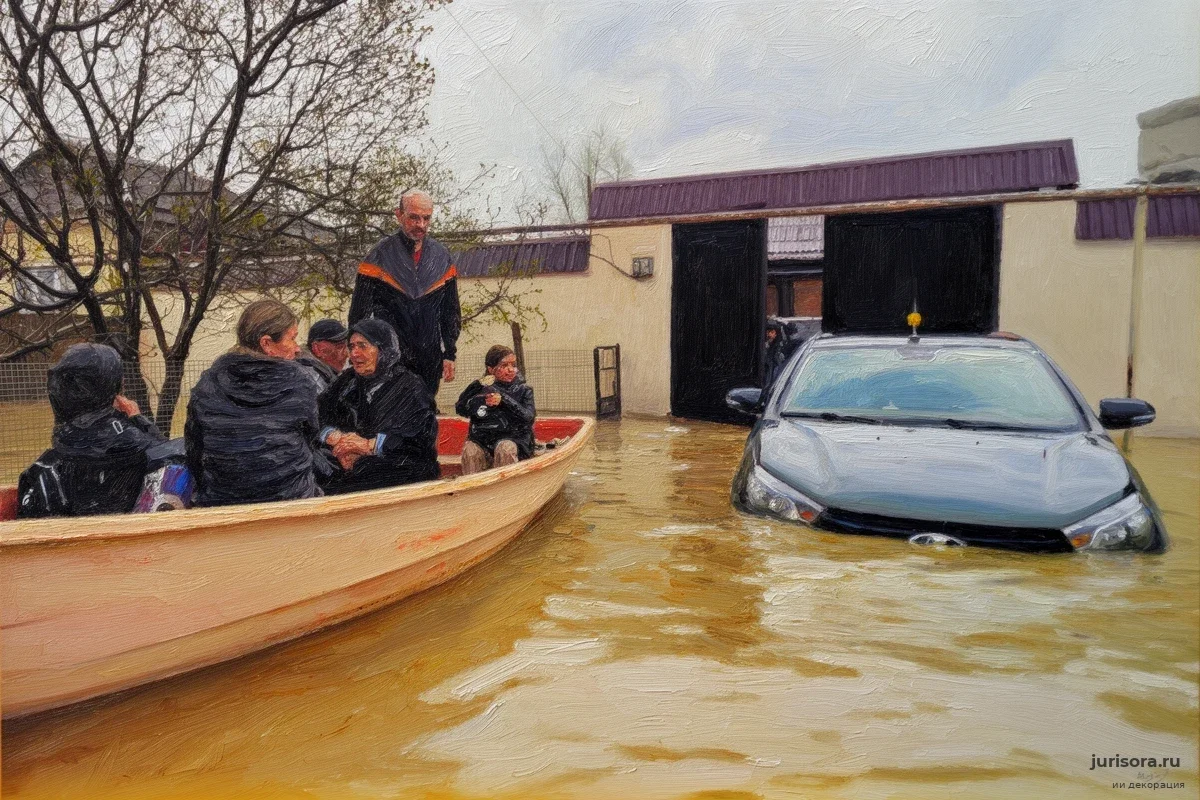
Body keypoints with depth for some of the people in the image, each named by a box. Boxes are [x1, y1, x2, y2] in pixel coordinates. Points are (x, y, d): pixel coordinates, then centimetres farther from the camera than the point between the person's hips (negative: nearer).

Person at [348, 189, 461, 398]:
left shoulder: (442, 257, 7)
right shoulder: (380, 257, -4)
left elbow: (451, 312, 13)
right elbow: (359, 314, -2)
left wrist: (450, 354, 8)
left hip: (430, 362, 4)